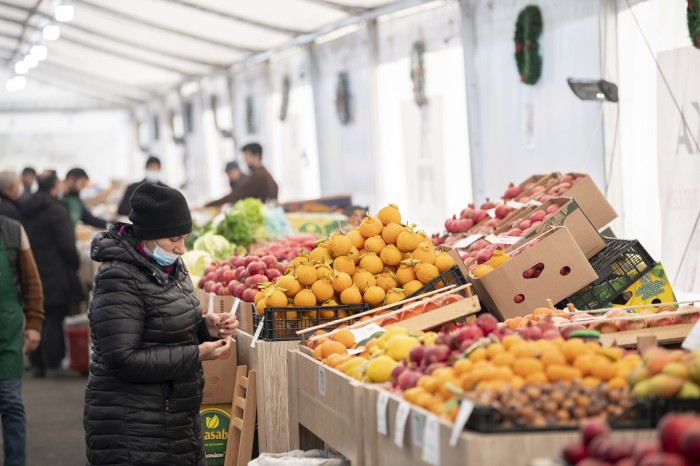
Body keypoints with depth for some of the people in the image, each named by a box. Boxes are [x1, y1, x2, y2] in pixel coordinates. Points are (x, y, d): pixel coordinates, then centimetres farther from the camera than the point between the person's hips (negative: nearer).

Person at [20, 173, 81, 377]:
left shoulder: (24, 210, 8)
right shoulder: (56, 209, -14)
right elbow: (67, 244, -16)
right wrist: (75, 264, -2)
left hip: (32, 274, 7)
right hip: (55, 274, -6)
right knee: (55, 317, 1)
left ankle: (37, 362, 16)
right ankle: (52, 360, 0)